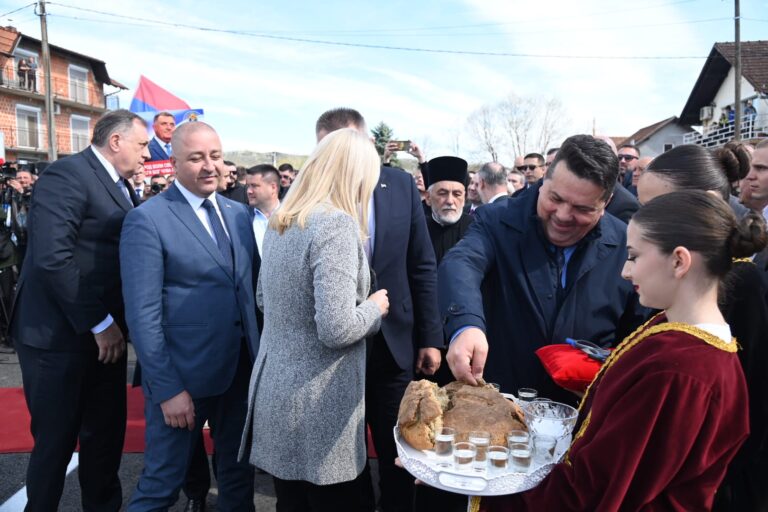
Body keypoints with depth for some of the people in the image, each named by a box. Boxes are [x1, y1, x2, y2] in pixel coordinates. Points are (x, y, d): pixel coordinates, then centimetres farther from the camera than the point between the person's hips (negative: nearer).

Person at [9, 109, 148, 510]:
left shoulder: (118, 184, 12)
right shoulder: (67, 175, -15)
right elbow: (52, 259, -24)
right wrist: (100, 323, -19)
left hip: (105, 333, 8)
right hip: (60, 338, -8)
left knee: (107, 433, 17)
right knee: (56, 441, 6)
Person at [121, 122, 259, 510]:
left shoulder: (238, 213, 8)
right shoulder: (147, 220, -11)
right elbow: (142, 314, -15)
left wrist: (259, 355, 4)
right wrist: (166, 389, -17)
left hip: (242, 370, 6)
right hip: (182, 376, -6)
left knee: (239, 474, 19)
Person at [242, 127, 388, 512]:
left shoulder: (279, 221, 7)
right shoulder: (337, 224, -19)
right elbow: (337, 330, -25)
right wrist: (374, 308, -7)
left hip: (275, 389, 8)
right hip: (318, 402, -8)